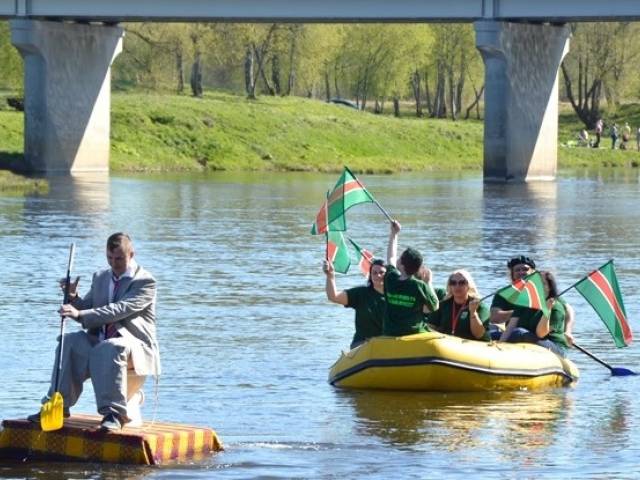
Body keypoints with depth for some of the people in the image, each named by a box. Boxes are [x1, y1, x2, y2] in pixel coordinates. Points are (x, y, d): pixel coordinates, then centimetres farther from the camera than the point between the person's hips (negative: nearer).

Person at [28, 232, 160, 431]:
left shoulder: (145, 281, -9)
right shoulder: (100, 277, 15)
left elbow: (119, 310, -23)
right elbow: (87, 311, 17)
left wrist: (80, 314, -32)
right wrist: (73, 298, -6)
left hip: (134, 342, -6)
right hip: (100, 338, 6)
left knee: (110, 348, -38)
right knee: (70, 343, -20)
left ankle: (114, 413, -36)